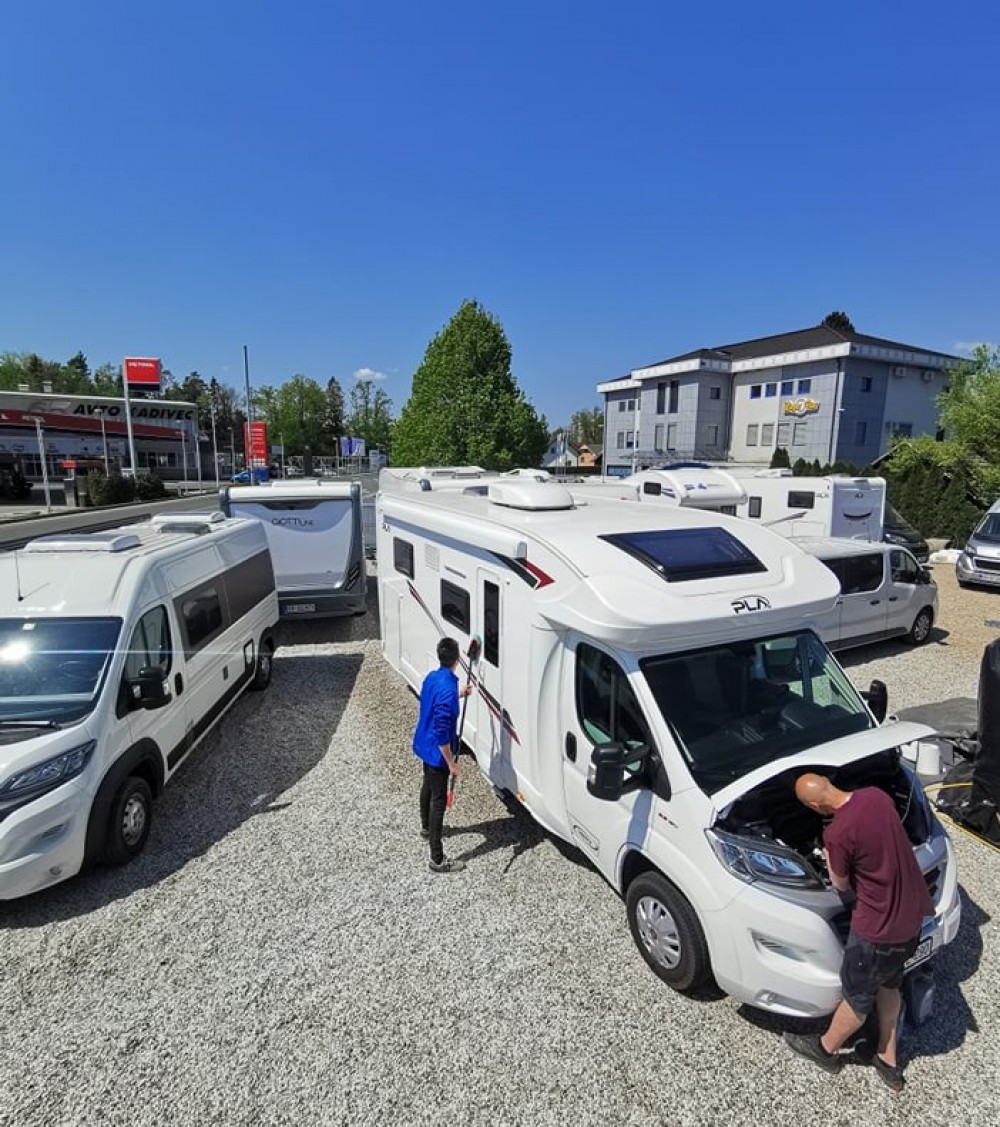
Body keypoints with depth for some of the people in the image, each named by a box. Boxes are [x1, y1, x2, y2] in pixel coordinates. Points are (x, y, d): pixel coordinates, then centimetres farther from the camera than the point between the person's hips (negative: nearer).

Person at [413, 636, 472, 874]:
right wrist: (451, 762, -20)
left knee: (428, 786, 28)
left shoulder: (432, 677, -3)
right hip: (437, 752, -9)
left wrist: (459, 694, 27)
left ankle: (426, 827, 52)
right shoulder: (448, 689, -31)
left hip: (424, 746, 9)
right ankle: (438, 860, 9)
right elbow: (442, 733, -29)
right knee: (439, 800, 0)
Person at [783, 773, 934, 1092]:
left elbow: (841, 885, -11)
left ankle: (826, 1049, 41)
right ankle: (888, 1061, 45)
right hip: (911, 915, 7)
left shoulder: (837, 833, -30)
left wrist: (830, 859, 5)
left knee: (857, 997, 17)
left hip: (879, 927, -7)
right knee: (888, 984, 29)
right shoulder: (876, 795, -9)